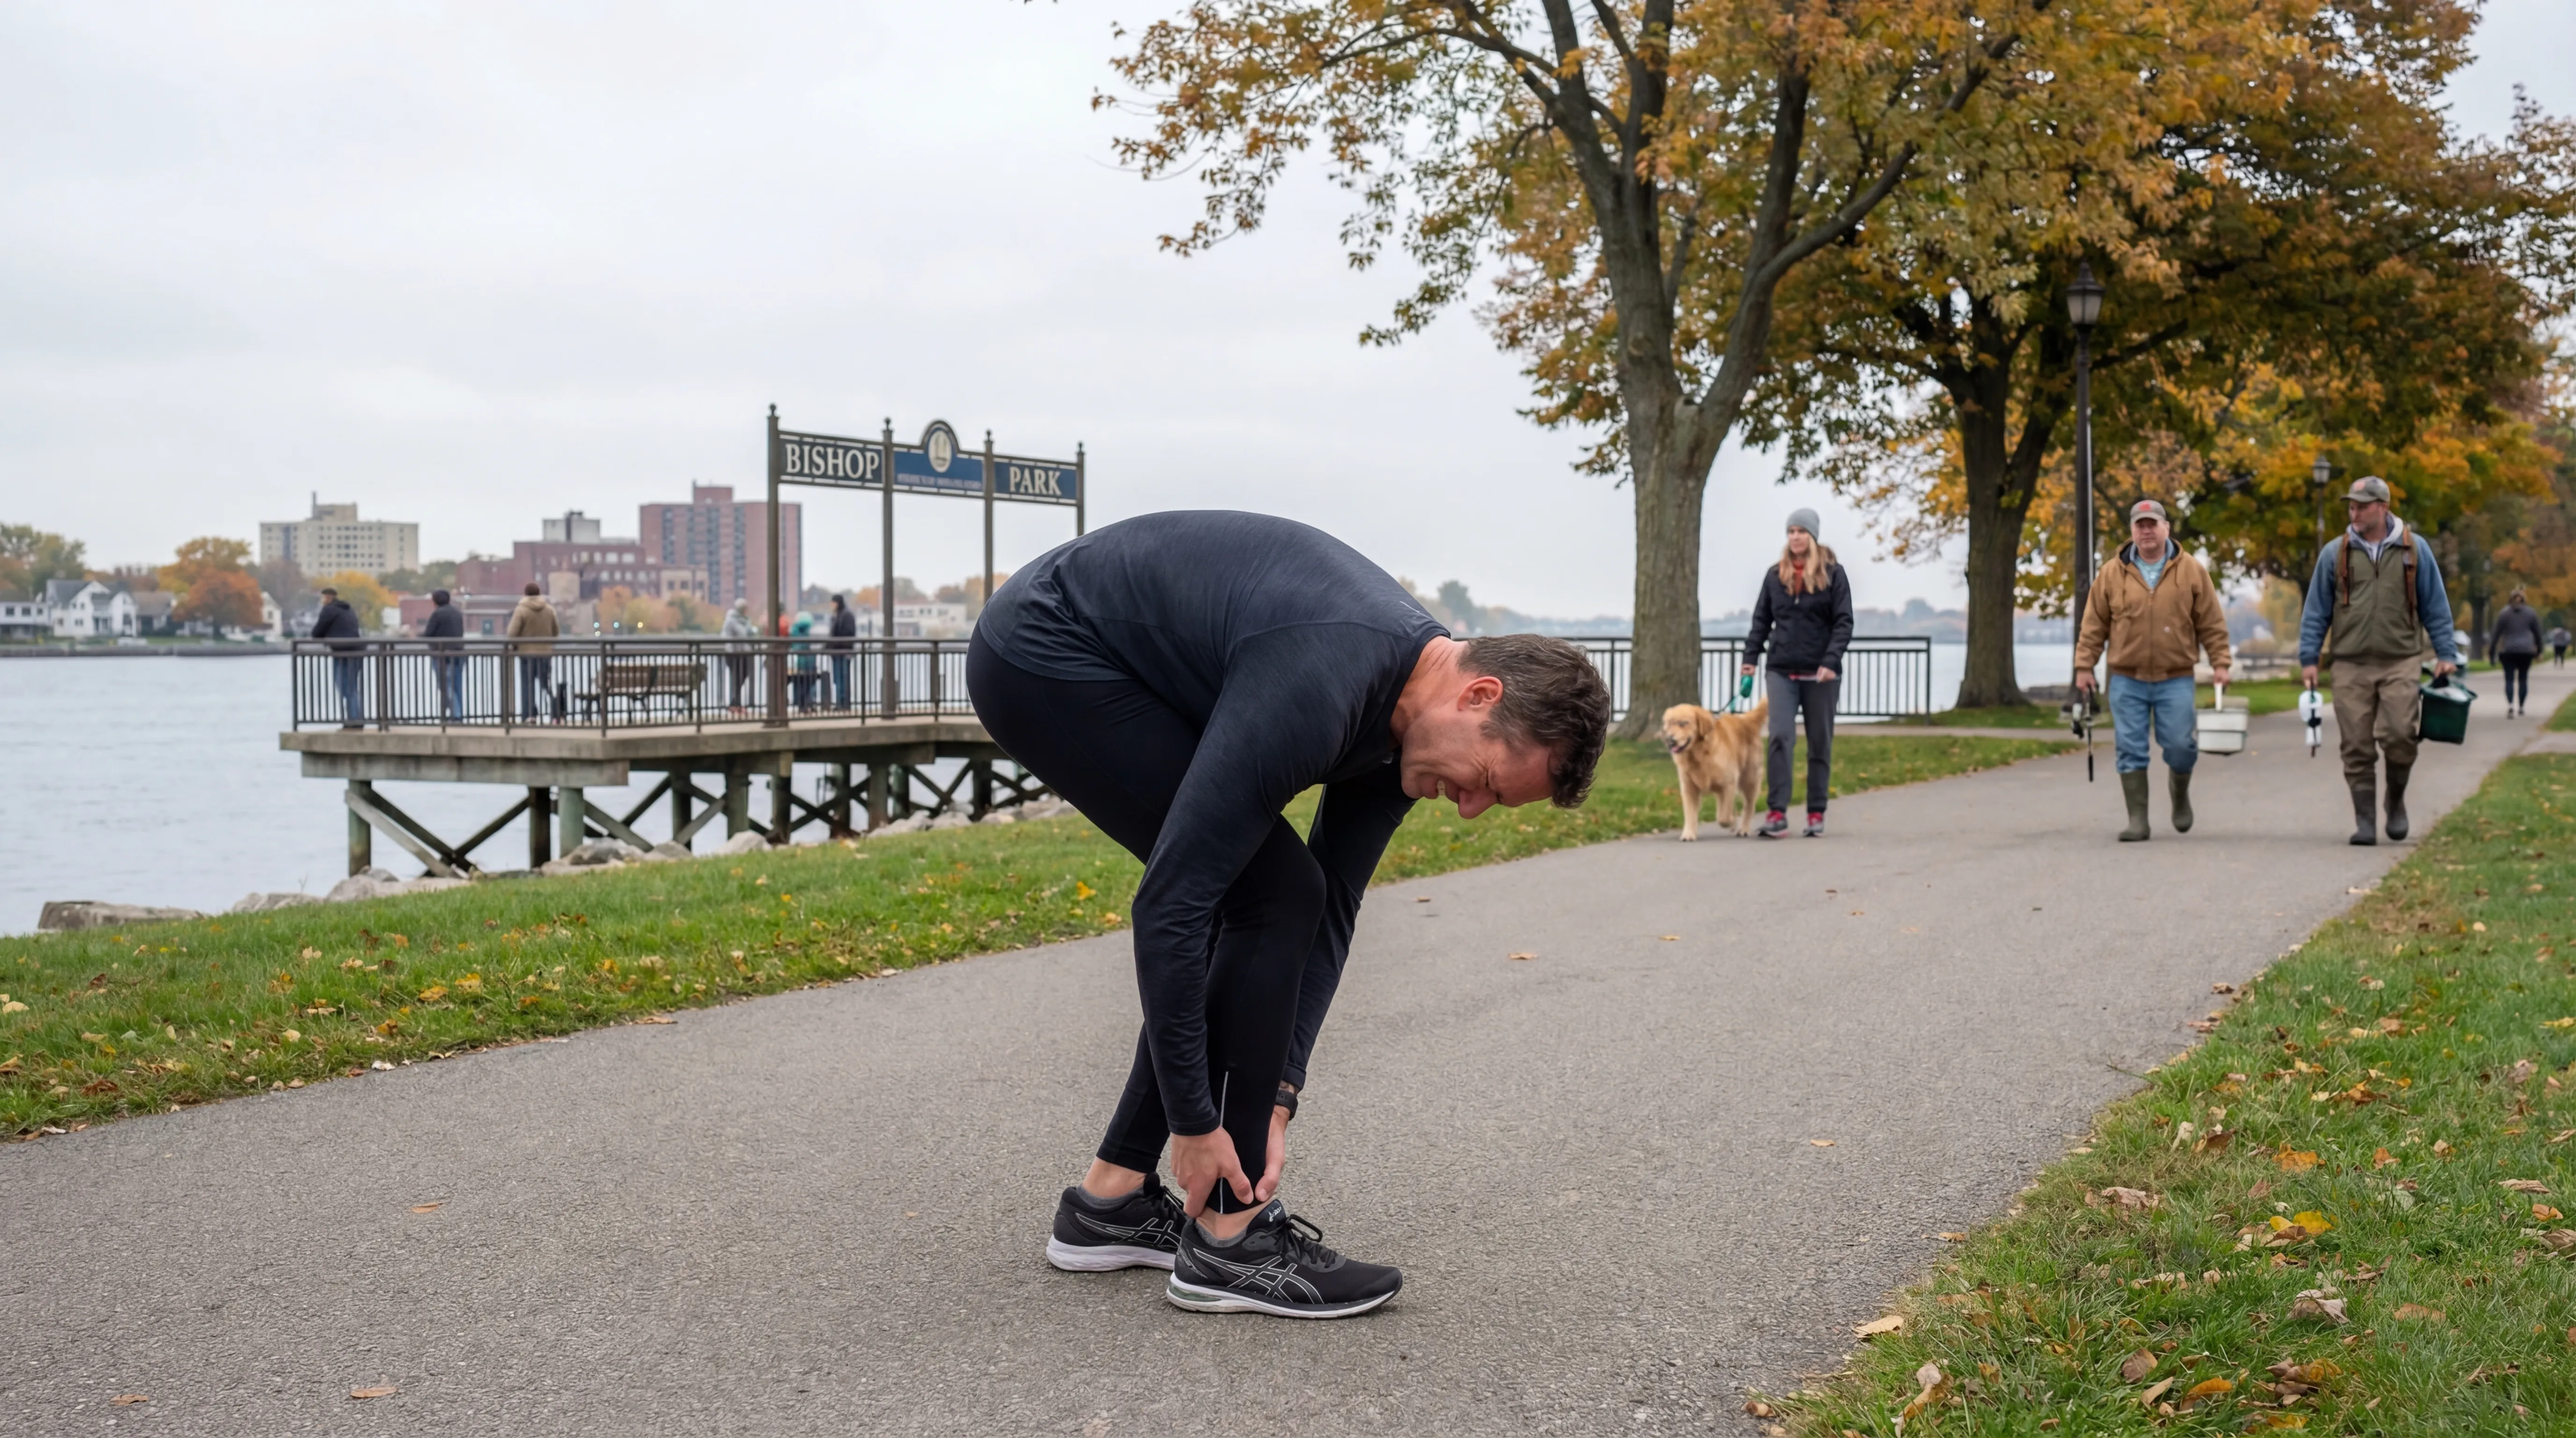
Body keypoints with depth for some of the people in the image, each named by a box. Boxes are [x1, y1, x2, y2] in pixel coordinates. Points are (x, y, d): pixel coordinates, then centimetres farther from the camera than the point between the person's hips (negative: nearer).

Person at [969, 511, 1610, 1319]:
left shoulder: (1406, 713, -3)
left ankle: (1111, 1199, 15)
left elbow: (1331, 910, 4)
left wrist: (1274, 1098, -1)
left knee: (1270, 907, 7)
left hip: (1067, 659, 10)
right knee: (1273, 892, -13)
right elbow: (1171, 903, -29)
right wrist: (1194, 1123, -21)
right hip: (1042, 655, -9)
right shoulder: (1319, 689, -32)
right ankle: (1231, 1239, -5)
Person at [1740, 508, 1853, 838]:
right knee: (1780, 737, -12)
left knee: (1820, 744, 6)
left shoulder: (1833, 574, 0)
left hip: (1820, 674, -1)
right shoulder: (1775, 575, 8)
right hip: (1781, 671, 2)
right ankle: (1777, 814, -12)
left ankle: (1816, 816, 13)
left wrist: (1831, 662, -15)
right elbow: (1761, 620, 12)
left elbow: (1844, 623, -4)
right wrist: (1750, 657, 1)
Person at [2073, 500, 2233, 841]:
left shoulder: (2191, 571, 2)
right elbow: (2094, 625, 5)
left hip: (2176, 680, -1)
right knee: (2130, 750, -1)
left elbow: (2212, 623, 4)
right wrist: (2084, 666, 0)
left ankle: (2180, 792, 28)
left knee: (2180, 746, -3)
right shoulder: (2112, 573, 3)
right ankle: (2138, 820, 5)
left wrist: (2220, 662, -2)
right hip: (2127, 681, 1)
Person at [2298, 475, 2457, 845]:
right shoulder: (2335, 553, 7)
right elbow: (2316, 610, 10)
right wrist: (2309, 658, 5)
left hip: (2401, 662, -1)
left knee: (2399, 736, -13)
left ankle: (2396, 801, 12)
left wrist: (2446, 654, 7)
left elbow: (2435, 606, 12)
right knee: (2358, 748, -1)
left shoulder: (2414, 550, 7)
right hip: (2351, 666, 1)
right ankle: (2365, 821, 8)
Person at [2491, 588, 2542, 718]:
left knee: (2509, 679, -3)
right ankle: (2522, 707, 13)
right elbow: (2538, 633, 11)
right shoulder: (2532, 613, 6)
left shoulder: (2504, 613, 1)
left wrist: (2492, 651, 5)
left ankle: (2510, 705, -23)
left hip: (2508, 651, -2)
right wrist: (2539, 651, 21)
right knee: (2523, 678, 11)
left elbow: (2496, 633, 0)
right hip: (2526, 651, 2)